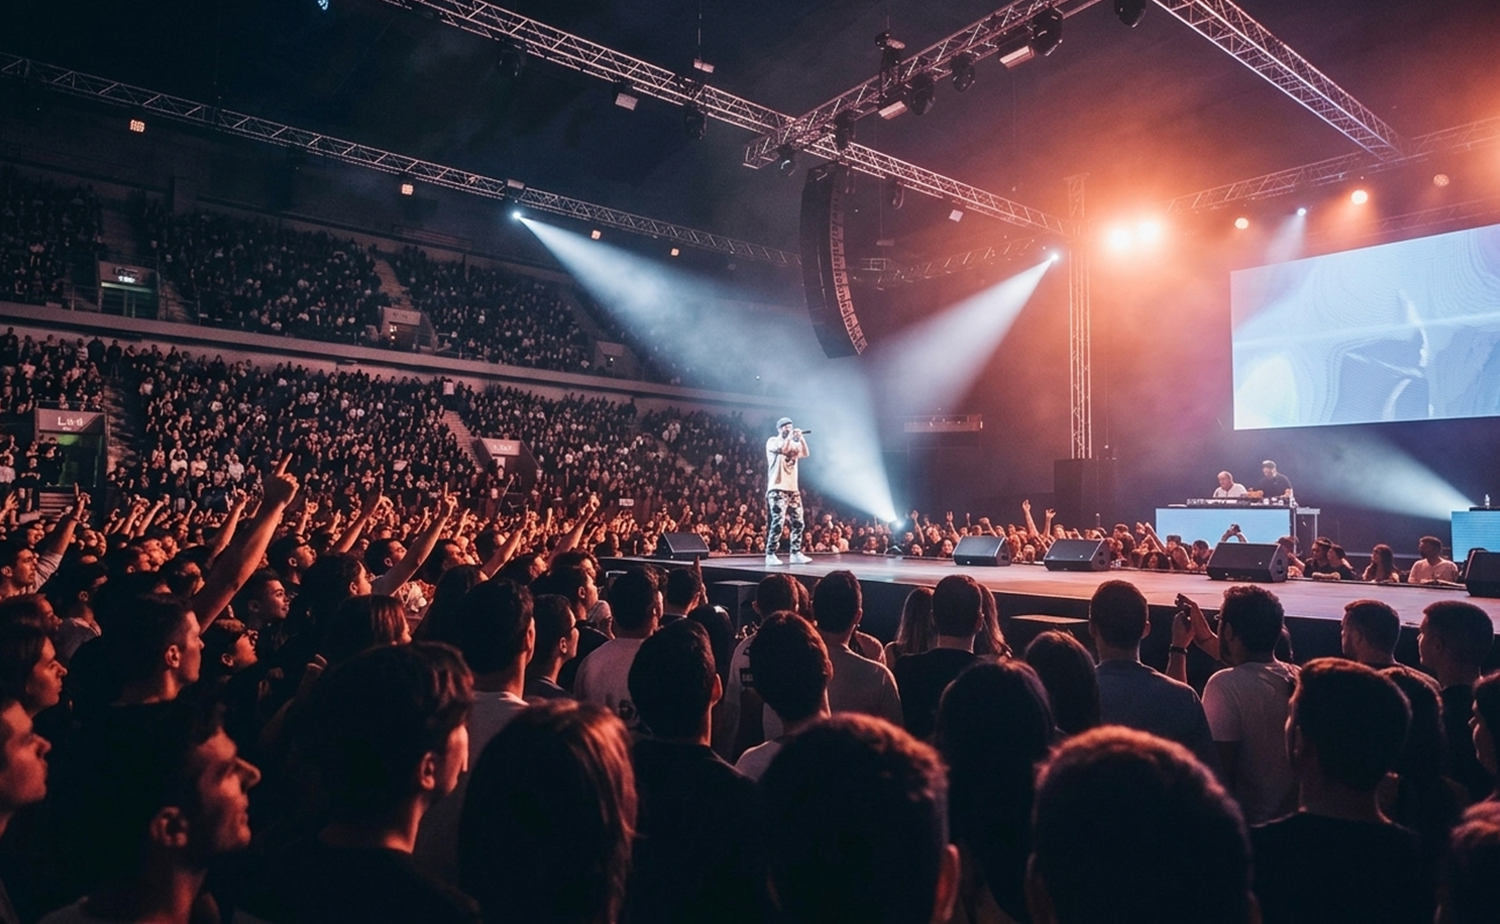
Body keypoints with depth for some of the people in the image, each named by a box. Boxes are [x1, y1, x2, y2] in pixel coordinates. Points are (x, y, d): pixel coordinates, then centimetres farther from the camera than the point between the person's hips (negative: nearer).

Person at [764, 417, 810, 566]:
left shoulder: (794, 443, 18)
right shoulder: (773, 441, -1)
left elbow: (806, 454, 7)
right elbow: (783, 449, -19)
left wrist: (800, 438, -2)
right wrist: (790, 436, -7)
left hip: (793, 489, 7)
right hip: (778, 489, -7)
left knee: (797, 523, 6)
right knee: (778, 522, -13)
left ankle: (796, 554, 12)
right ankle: (770, 555, -9)